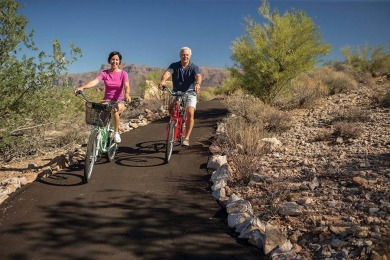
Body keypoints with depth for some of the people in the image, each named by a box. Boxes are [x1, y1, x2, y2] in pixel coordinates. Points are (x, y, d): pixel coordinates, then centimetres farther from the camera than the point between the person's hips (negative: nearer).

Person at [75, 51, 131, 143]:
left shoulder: (123, 73, -3)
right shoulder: (104, 73, 0)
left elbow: (126, 86, -18)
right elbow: (95, 81, -16)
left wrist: (127, 94, -42)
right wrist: (82, 87, -35)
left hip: (119, 101, -1)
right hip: (107, 100, 1)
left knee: (115, 110, -35)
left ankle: (116, 133, -12)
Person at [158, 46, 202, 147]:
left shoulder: (194, 67, -6)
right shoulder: (174, 66, -2)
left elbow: (198, 76, -26)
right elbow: (167, 73, -21)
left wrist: (197, 84, -50)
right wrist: (163, 81, -44)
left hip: (190, 93, -2)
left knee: (190, 112, -23)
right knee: (171, 109, -24)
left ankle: (187, 138, -15)